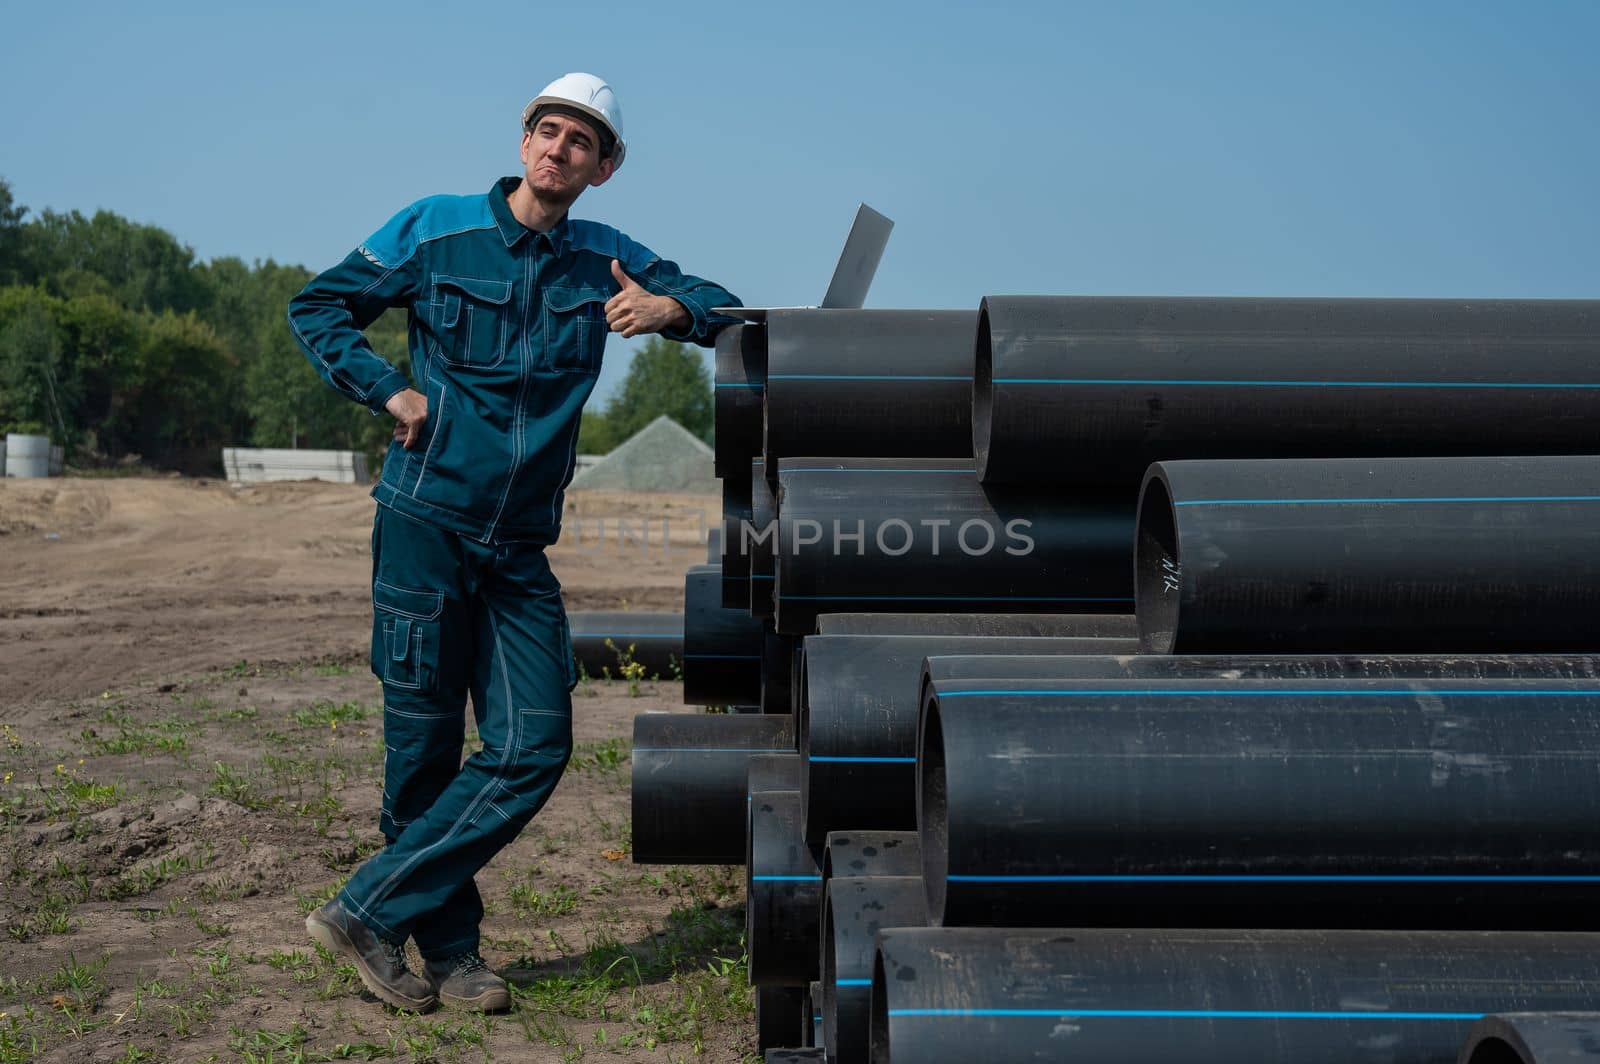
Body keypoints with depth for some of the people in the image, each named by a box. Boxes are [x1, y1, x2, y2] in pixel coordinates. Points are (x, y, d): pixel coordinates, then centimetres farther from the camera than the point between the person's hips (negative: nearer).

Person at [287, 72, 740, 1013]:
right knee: (424, 749, 1)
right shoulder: (436, 231, 1)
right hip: (427, 522, -3)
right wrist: (388, 390, -6)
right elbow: (318, 306, 9)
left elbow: (727, 311, 7)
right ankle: (449, 951, 15)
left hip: (521, 549, 4)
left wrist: (672, 309, -16)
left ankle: (371, 912, 4)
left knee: (534, 750, -5)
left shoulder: (606, 262, 9)